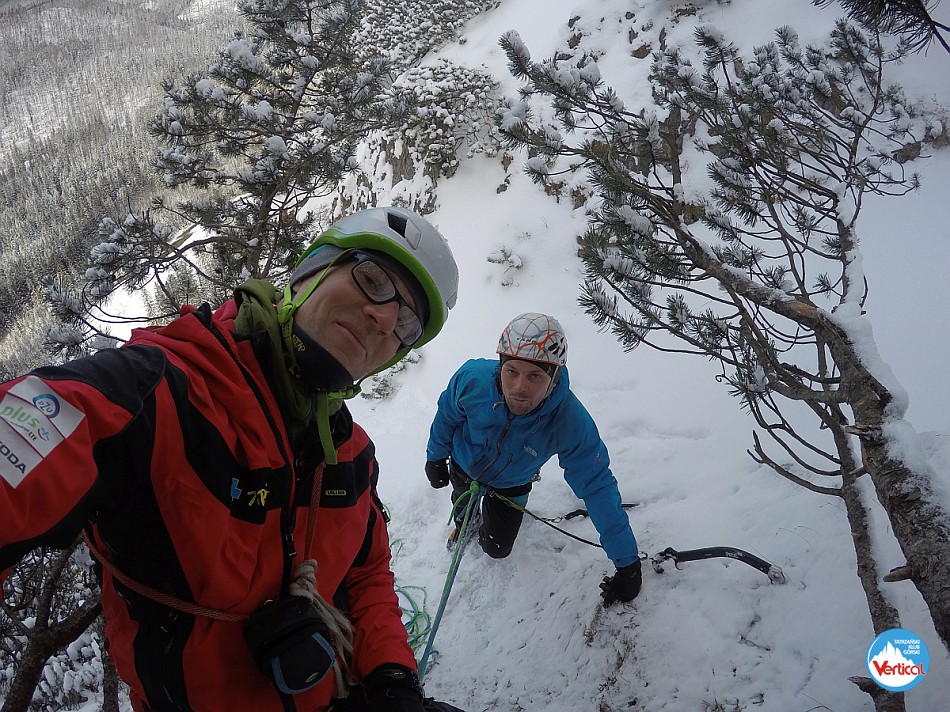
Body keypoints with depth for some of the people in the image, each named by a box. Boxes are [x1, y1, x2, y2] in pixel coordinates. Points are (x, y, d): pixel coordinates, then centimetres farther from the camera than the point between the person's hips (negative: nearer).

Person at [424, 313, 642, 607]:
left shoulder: (572, 423, -43)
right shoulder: (473, 378, -40)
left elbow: (597, 488, -33)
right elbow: (446, 415, -15)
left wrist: (627, 564, -27)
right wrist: (436, 457, 2)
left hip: (510, 485, 0)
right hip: (463, 466, 1)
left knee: (497, 549, 18)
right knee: (462, 504, 30)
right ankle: (465, 522, 65)